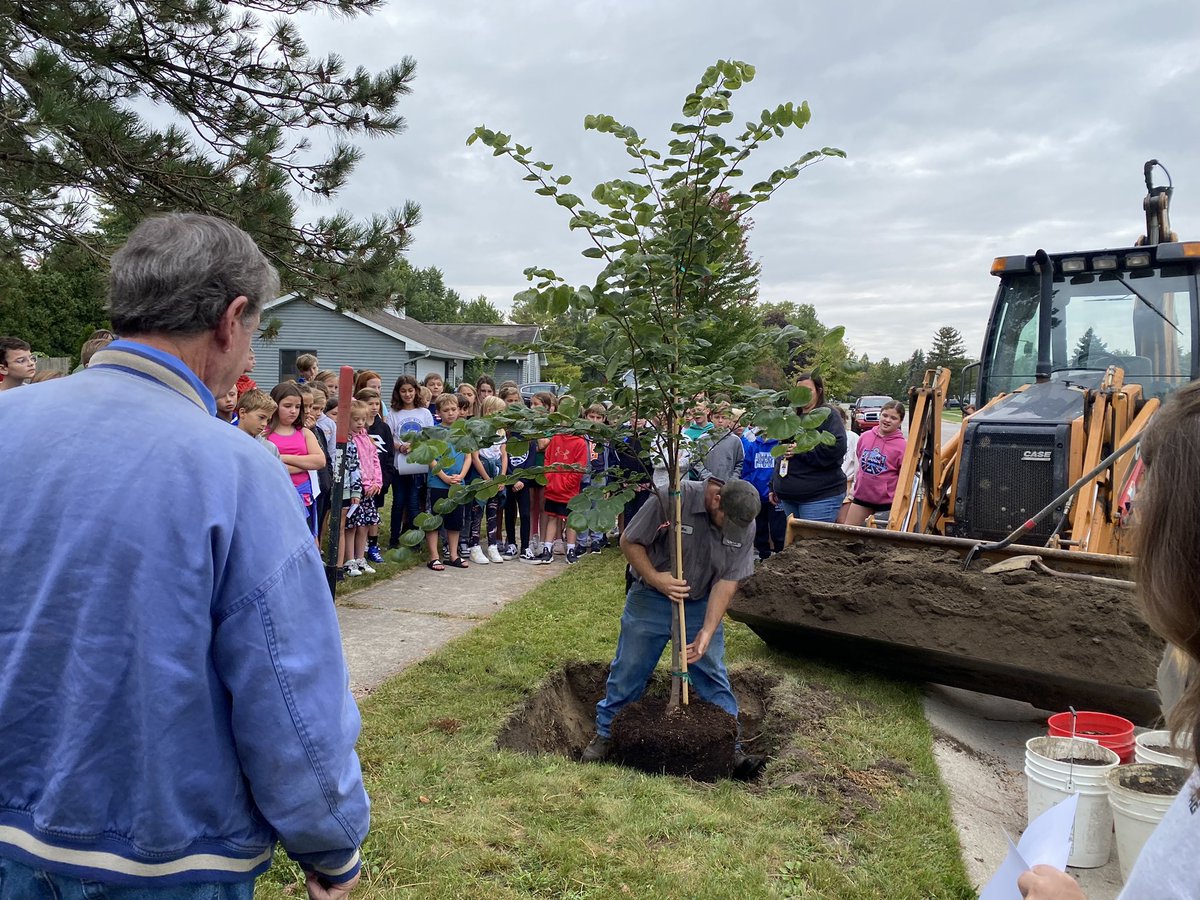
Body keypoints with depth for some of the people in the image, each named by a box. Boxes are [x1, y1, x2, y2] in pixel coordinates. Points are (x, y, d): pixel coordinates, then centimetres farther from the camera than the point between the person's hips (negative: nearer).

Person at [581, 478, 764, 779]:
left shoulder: (745, 524, -14)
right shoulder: (672, 498, -26)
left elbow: (727, 582, -13)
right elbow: (629, 542, -16)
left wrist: (707, 633, -20)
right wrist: (656, 579, -29)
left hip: (702, 605, 2)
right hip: (651, 600, -2)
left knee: (714, 677, 3)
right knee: (628, 672, 8)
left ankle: (730, 748, 14)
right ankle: (605, 735, 26)